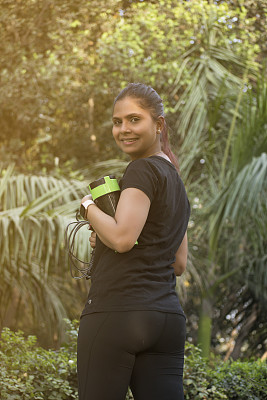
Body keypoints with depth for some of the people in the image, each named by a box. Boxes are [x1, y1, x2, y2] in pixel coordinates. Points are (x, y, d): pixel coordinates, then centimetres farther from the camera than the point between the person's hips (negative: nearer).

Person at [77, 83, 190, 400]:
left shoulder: (143, 170, -6)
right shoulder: (176, 180, 21)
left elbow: (122, 237, -19)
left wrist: (89, 206, -2)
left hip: (117, 312, -8)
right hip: (168, 317, 8)